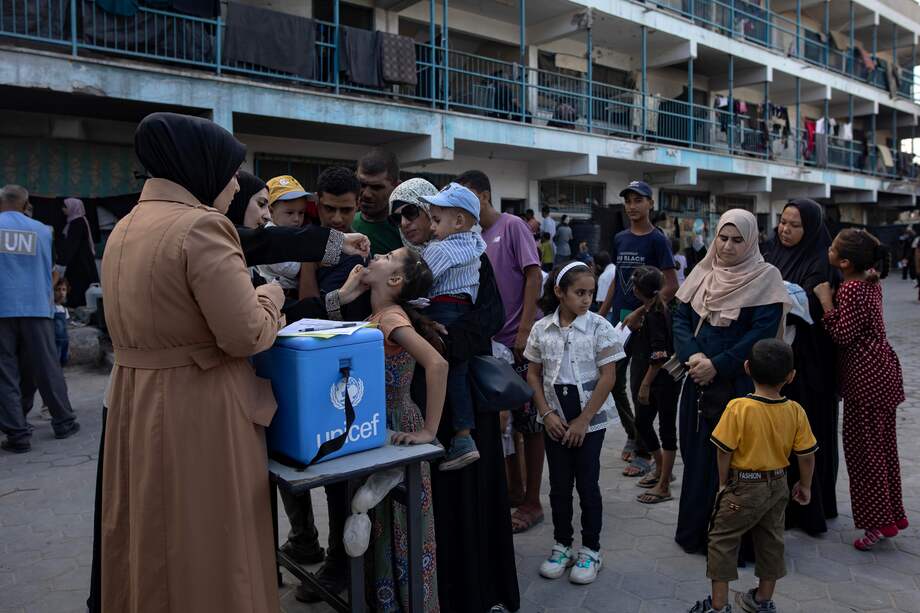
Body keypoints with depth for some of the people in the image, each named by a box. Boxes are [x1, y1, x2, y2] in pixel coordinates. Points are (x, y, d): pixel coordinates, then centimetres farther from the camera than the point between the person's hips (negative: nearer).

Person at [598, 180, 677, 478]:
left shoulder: (657, 239, -8)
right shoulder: (620, 239, 10)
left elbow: (671, 286, -12)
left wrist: (639, 313, -19)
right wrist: (601, 315, 12)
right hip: (618, 320, 6)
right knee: (614, 382, 12)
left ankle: (643, 453, 14)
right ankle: (632, 434, 33)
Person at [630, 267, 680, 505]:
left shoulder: (653, 315, -20)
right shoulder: (659, 309, 8)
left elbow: (659, 356, -23)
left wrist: (645, 384, -19)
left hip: (663, 381, -10)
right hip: (658, 381, 10)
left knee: (666, 428, 1)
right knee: (642, 423, 18)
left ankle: (663, 486, 11)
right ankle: (661, 470, 37)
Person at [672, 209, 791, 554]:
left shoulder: (765, 279, -5)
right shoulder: (703, 272, 9)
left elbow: (762, 334, -14)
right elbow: (680, 317, 4)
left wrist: (717, 365, -19)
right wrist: (692, 355, -14)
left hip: (738, 385, -5)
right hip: (698, 383, 5)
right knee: (695, 453, 11)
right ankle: (694, 531, 28)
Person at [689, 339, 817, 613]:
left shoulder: (738, 408, -21)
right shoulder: (796, 411, -9)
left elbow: (725, 452, -16)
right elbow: (806, 454, -1)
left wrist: (723, 483, 0)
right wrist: (805, 486, 15)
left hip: (743, 487, -5)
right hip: (778, 486, 5)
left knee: (722, 540, 9)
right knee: (771, 541, 20)